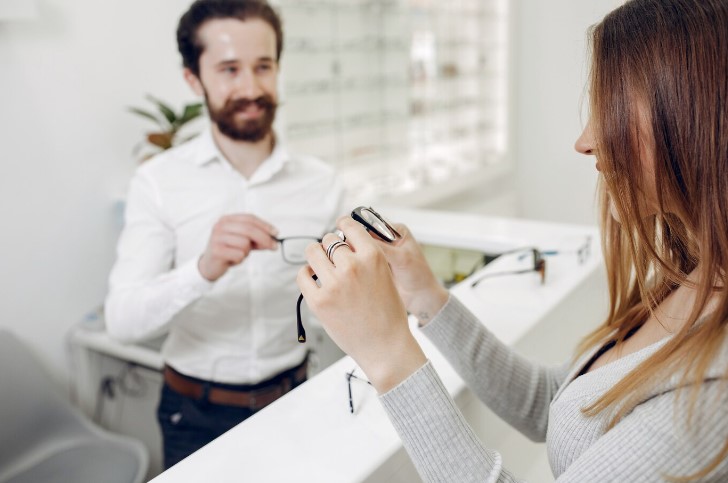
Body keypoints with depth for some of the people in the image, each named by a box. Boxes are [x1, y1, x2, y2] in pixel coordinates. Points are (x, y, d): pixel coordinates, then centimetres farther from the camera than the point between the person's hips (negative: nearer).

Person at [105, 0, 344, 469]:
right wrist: (203, 269, -35)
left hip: (291, 399, 2)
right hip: (197, 414, -1)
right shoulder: (159, 181, -11)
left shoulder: (321, 181, -6)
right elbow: (123, 319, -19)